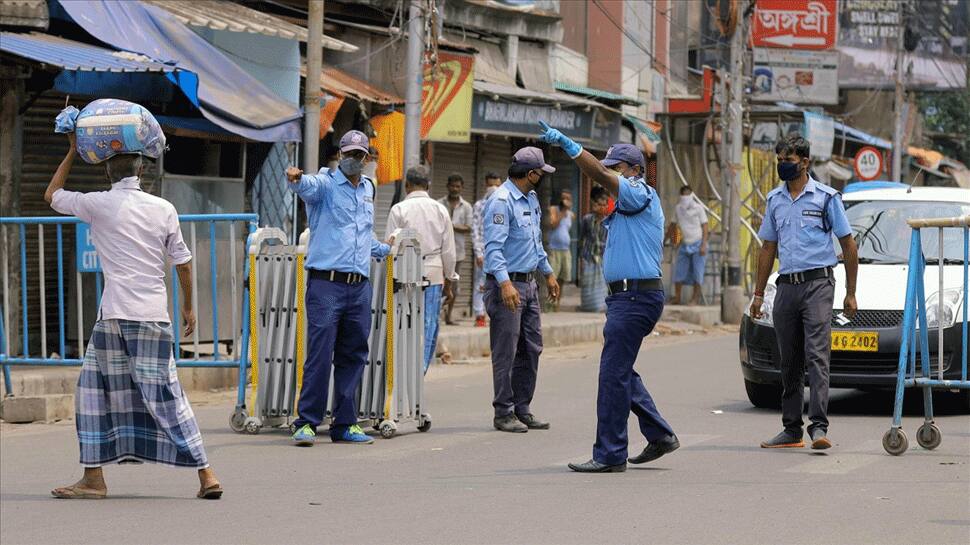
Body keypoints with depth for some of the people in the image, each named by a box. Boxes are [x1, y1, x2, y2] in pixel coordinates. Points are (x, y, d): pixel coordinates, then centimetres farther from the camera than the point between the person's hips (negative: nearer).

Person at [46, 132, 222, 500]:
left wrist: (73, 152, 22)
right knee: (164, 393, 5)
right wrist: (188, 307, 22)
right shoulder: (164, 209, 6)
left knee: (96, 389, 9)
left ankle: (94, 477, 8)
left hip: (115, 314, -3)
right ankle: (205, 474, 0)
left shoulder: (98, 204, -2)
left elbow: (51, 196, 15)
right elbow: (182, 263, 10)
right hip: (156, 315, 3)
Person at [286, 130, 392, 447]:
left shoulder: (368, 189, 19)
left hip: (359, 288, 6)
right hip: (326, 284, -6)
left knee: (353, 357, 8)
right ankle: (306, 423, -6)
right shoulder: (326, 184, -2)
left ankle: (345, 424, 14)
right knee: (319, 355, -10)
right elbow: (308, 186, -28)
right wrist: (296, 179, -49)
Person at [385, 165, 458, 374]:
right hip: (434, 276, 2)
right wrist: (449, 280, 17)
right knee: (428, 328, 5)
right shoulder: (440, 210, 5)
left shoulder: (399, 210, -4)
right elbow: (448, 250, 8)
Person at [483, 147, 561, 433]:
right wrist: (505, 283, -32)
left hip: (528, 283, 10)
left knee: (531, 349, 11)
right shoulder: (502, 201, -16)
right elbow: (493, 246, -23)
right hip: (507, 284, -10)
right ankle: (504, 413, -1)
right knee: (506, 352, -5)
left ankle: (522, 409, 18)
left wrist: (548, 272, 29)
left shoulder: (531, 199, 15)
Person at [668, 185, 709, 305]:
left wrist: (703, 245, -15)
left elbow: (704, 227, -7)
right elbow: (673, 225, 17)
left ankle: (695, 299, -1)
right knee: (679, 272, 2)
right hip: (685, 245, 4)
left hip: (698, 244, -4)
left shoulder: (698, 208, -7)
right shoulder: (678, 208, 4)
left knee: (697, 272, -5)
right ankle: (677, 298, 9)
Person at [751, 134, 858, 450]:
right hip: (786, 286, 5)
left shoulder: (826, 197, -1)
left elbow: (848, 246, 2)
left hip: (817, 283, -5)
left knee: (817, 356, -15)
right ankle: (791, 429, 14)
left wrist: (850, 293, -1)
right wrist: (758, 294, 17)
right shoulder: (775, 199, 14)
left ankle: (819, 425, -21)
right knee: (789, 362, 8)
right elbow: (768, 248, 21)